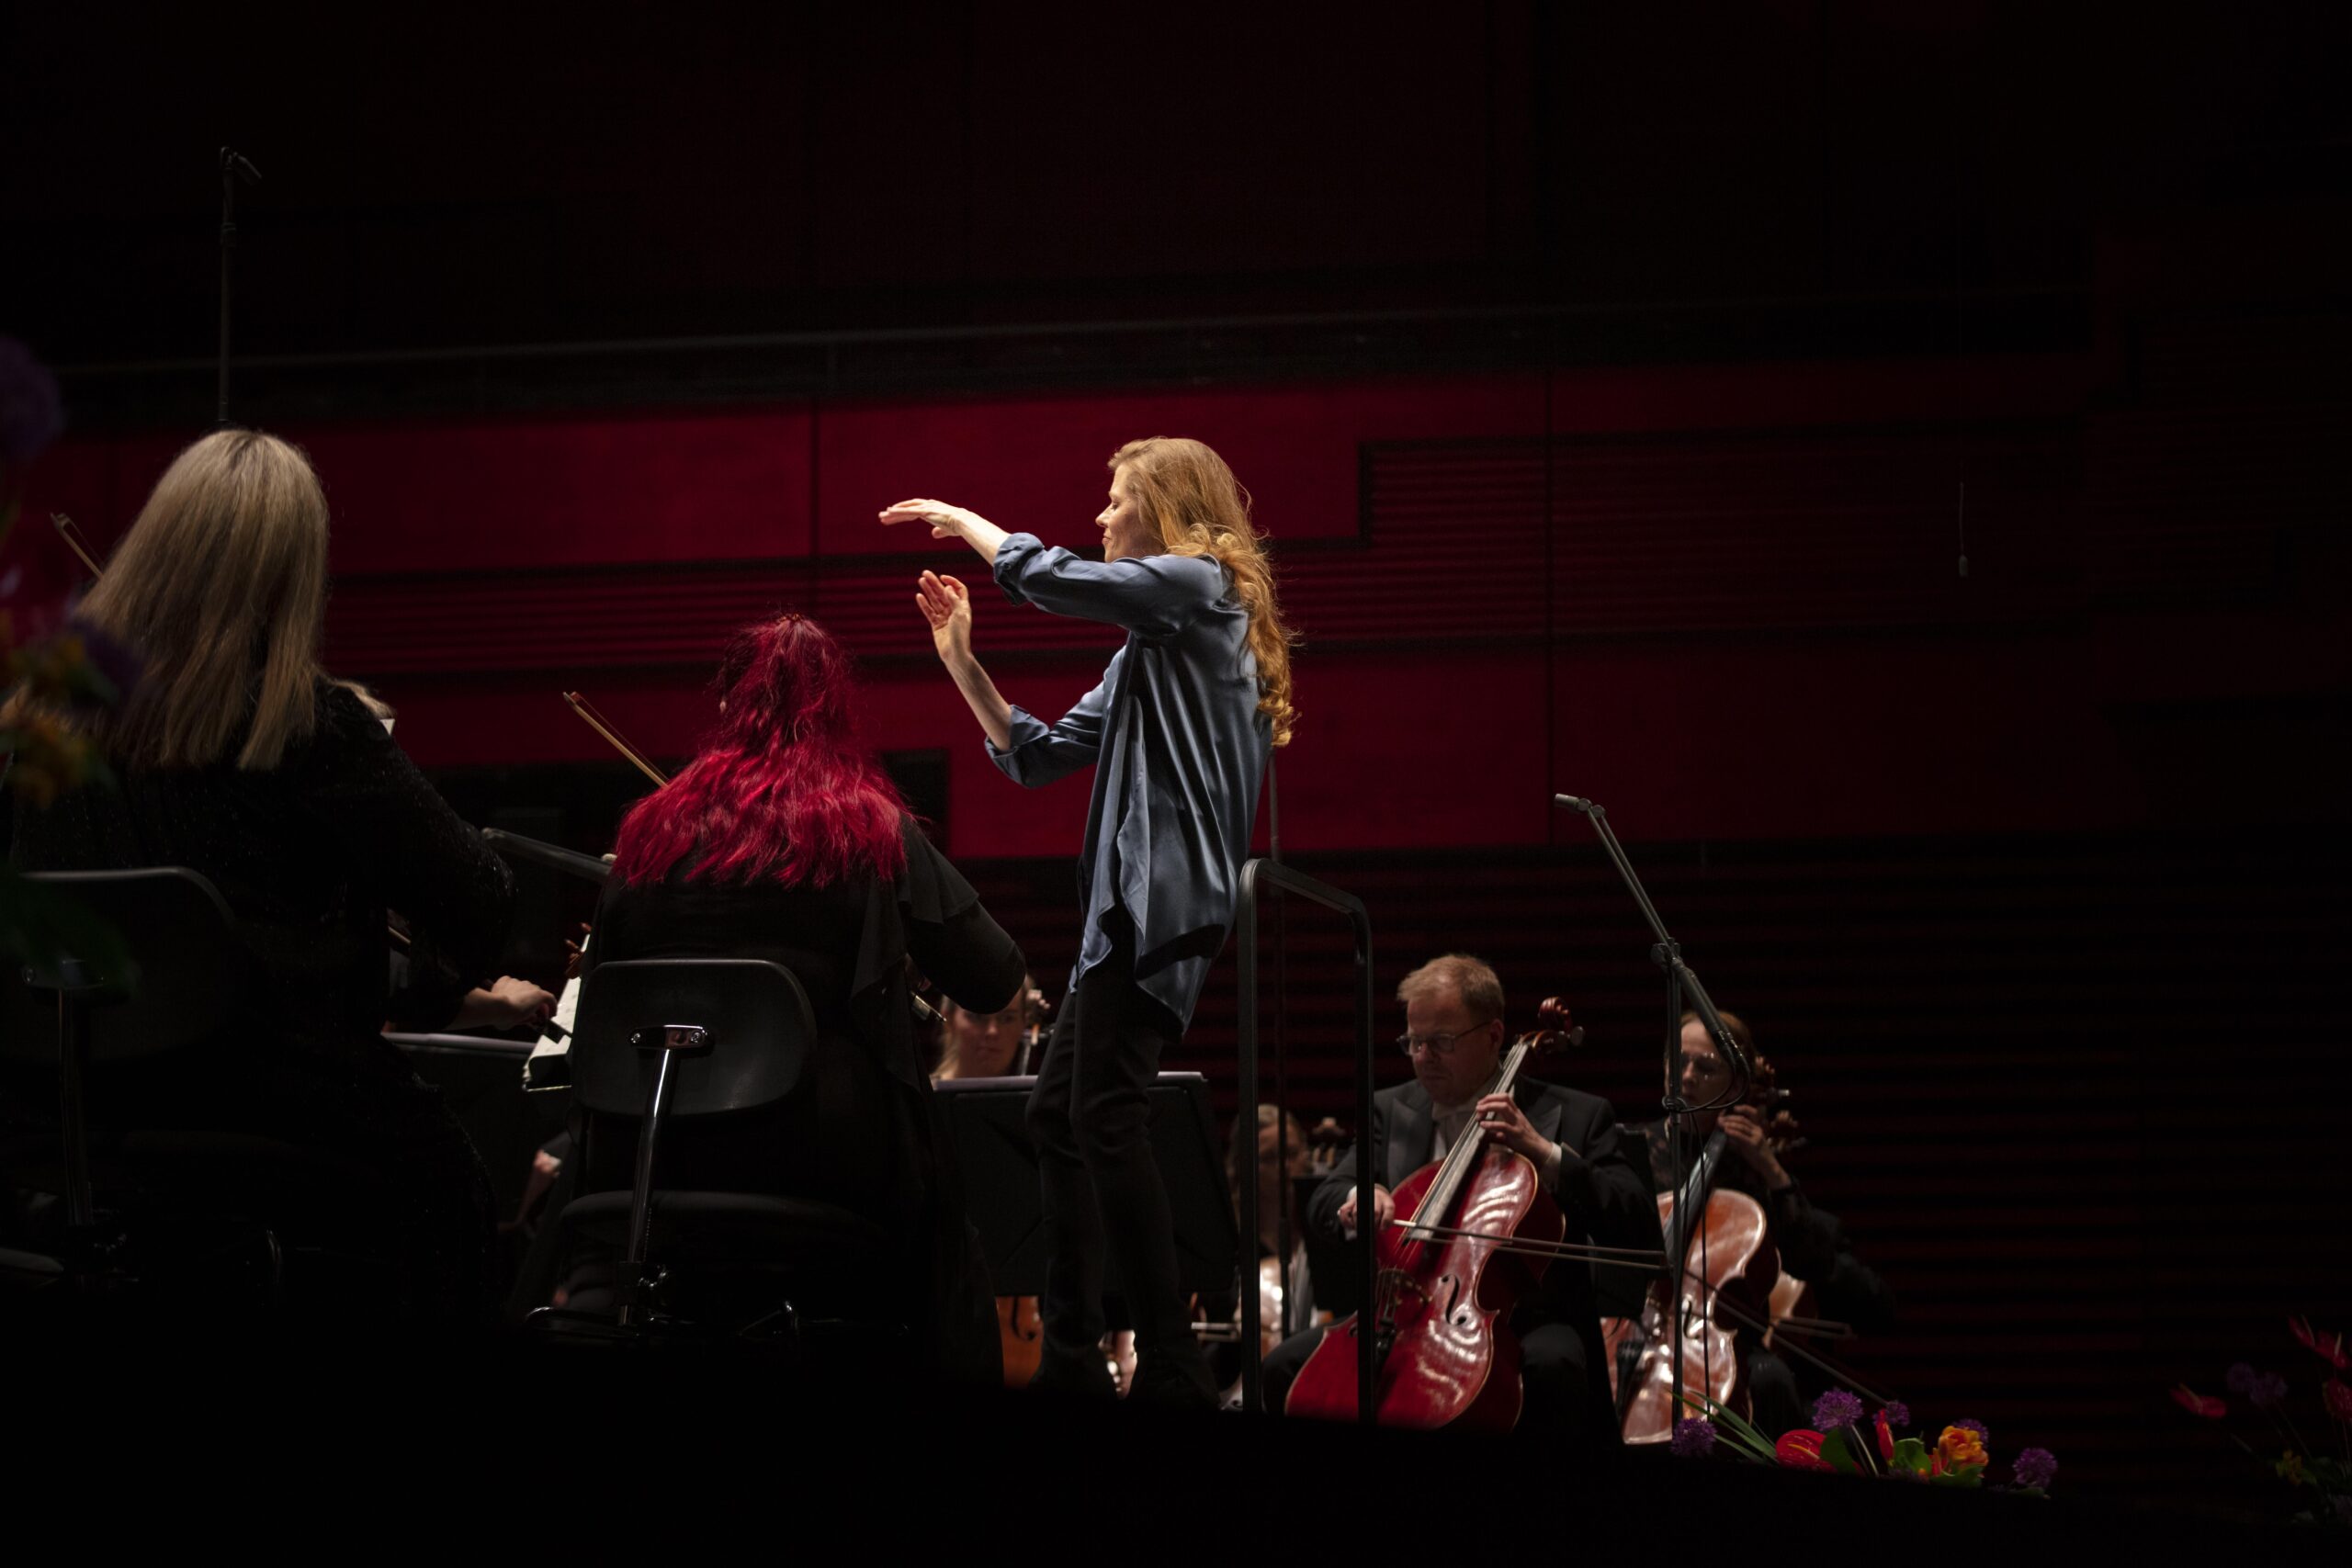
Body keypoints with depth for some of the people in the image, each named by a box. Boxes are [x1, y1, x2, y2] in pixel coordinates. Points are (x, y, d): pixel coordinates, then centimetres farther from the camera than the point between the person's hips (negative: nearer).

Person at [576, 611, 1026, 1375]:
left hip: (662, 1150, 2)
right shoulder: (870, 829, -2)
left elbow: (596, 1000, 11)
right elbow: (994, 982, 0)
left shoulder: (654, 828, 5)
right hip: (828, 1149, -2)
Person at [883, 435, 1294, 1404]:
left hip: (1166, 891, -11)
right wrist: (962, 663, 15)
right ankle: (1070, 1359, 14)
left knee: (1104, 1112, -17)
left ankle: (1173, 1367, -18)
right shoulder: (1144, 647, 25)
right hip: (1132, 899, 11)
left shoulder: (1197, 586, -4)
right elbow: (1039, 757, 23)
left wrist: (965, 520, 4)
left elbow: (1048, 577, -13)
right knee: (1058, 1111, 11)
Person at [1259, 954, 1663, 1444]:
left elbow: (1640, 1229, -6)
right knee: (1287, 1367, -18)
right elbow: (1323, 1202, 7)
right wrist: (1358, 1197, -18)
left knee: (1551, 1364, -38)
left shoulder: (1574, 1116, 4)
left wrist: (1546, 1155, -15)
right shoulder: (1390, 1110, 16)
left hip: (1526, 1324, -4)